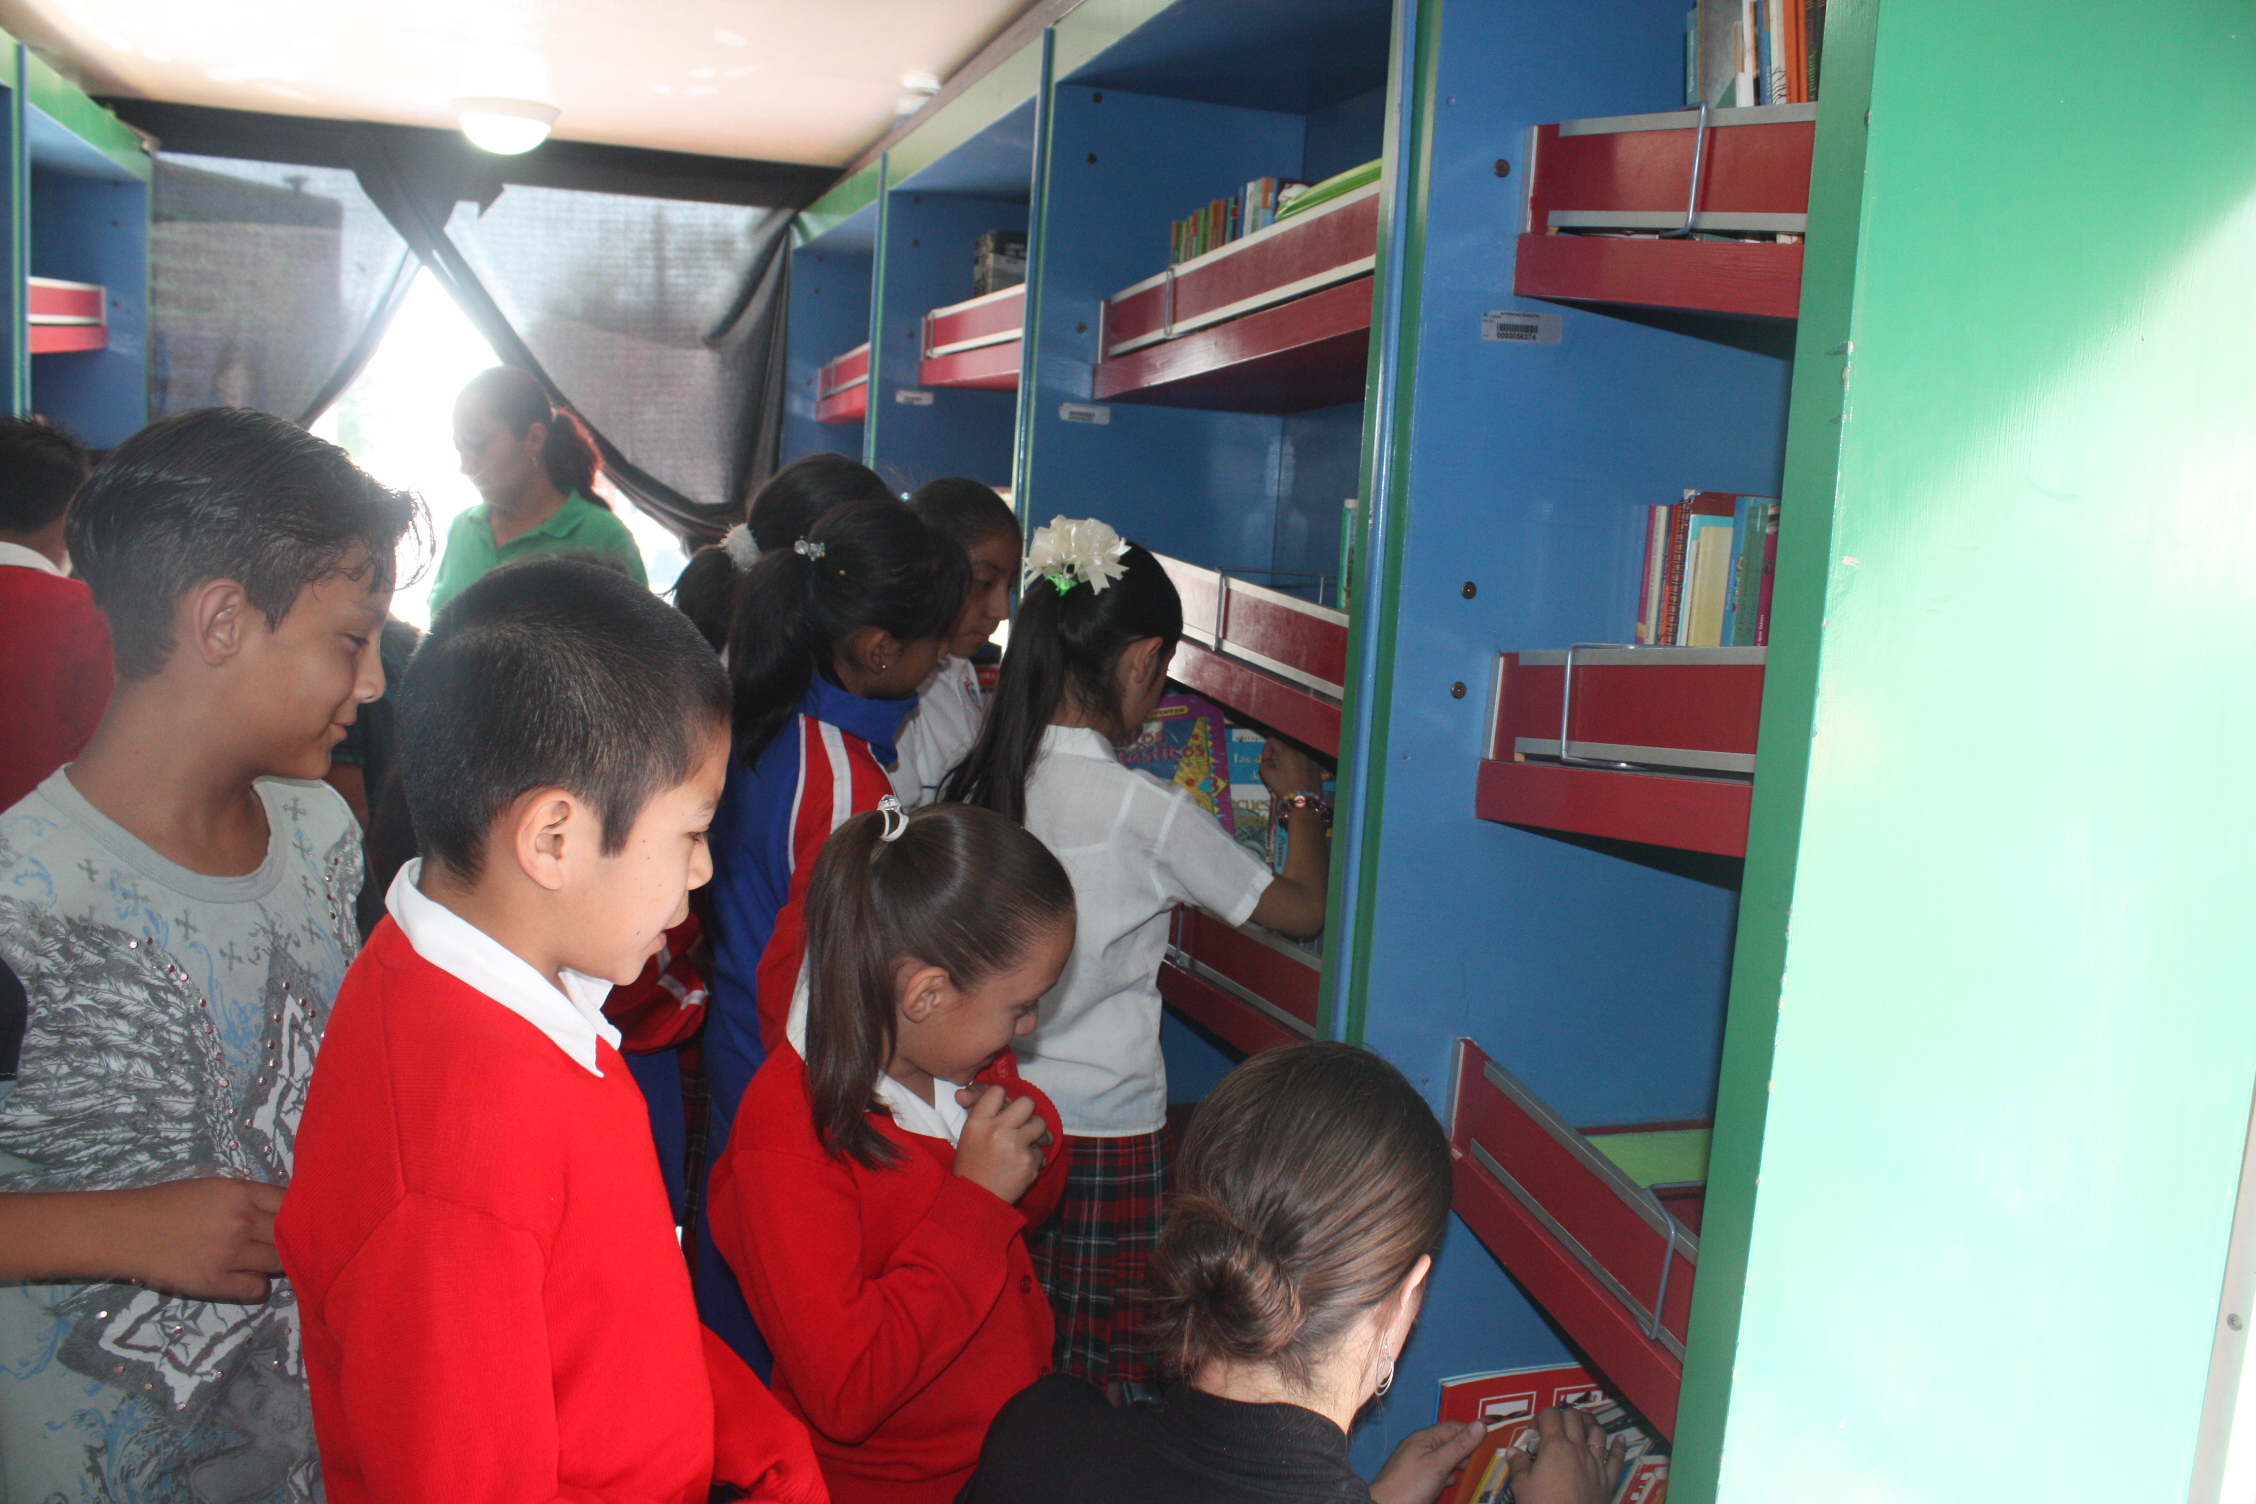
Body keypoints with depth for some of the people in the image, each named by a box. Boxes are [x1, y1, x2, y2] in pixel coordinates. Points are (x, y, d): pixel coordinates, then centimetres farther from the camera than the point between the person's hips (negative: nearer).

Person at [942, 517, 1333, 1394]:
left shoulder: (978, 783, -3)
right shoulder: (1147, 811, -17)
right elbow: (1303, 909, -5)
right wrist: (1302, 802, 12)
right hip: (1106, 1130, -5)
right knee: (1096, 1384, 11)